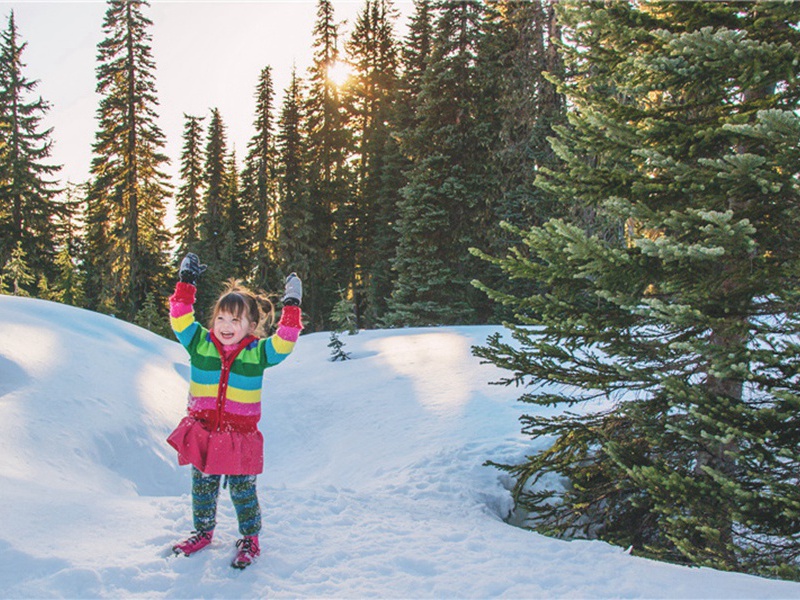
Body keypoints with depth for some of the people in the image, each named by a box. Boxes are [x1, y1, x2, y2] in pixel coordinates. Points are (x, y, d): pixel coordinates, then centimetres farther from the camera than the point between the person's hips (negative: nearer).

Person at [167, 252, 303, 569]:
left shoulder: (258, 352, -4)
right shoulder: (199, 344, -1)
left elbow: (284, 342, -14)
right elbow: (180, 319, -6)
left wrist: (291, 308, -18)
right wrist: (186, 284, -12)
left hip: (240, 436, -2)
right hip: (202, 432, 2)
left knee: (242, 489, 8)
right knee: (203, 486, 16)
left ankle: (249, 538, 27)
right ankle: (203, 532, 38)